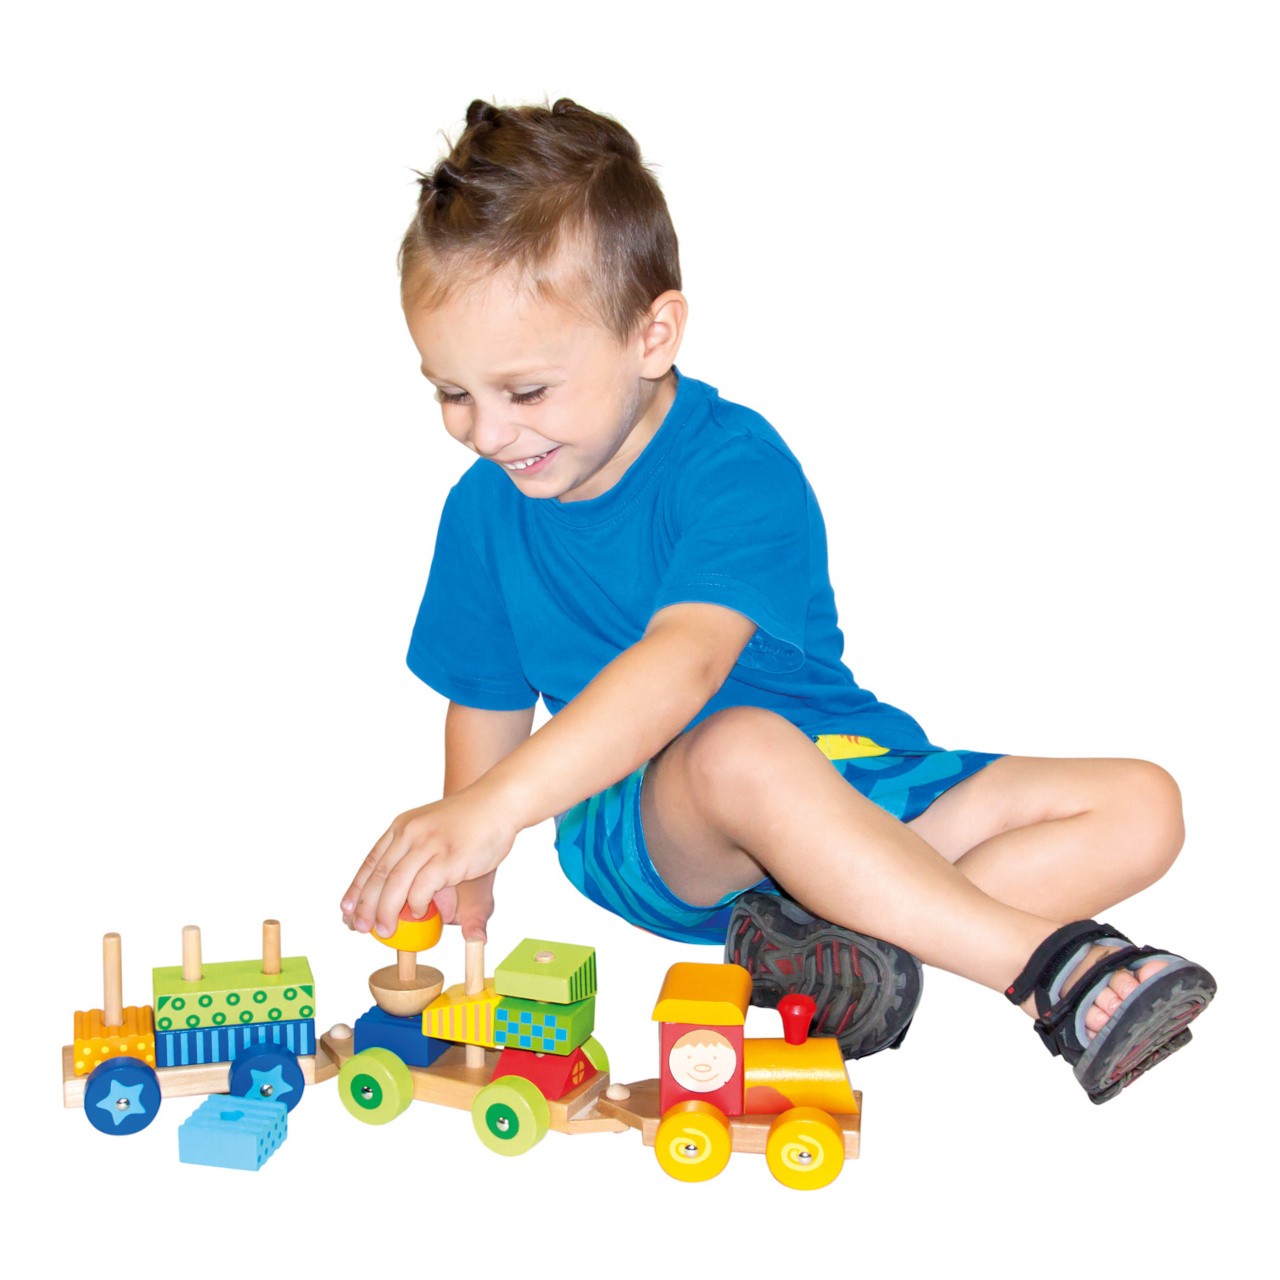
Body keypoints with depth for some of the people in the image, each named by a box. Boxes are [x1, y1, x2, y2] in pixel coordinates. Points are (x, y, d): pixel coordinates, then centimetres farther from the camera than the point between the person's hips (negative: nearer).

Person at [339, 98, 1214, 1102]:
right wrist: (460, 862, -4)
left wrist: (494, 808, -46)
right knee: (739, 748, -39)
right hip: (650, 831, 0)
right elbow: (488, 700, 12)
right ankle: (1057, 970, -27)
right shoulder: (484, 509, 1)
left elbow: (682, 662, -35)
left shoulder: (734, 464, -18)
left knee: (1144, 808, -15)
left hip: (849, 782, 0)